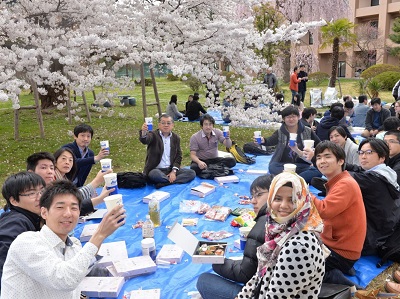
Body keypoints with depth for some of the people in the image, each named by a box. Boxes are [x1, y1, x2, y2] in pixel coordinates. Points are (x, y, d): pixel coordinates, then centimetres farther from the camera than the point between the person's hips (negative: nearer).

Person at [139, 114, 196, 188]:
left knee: (192, 173, -16)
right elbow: (144, 140, -27)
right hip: (155, 170, -5)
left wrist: (174, 171, -9)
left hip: (170, 169, 5)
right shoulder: (153, 135, -3)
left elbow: (178, 156, 7)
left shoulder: (176, 138, 9)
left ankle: (164, 183, -25)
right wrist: (143, 133, -52)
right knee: (155, 175, -40)